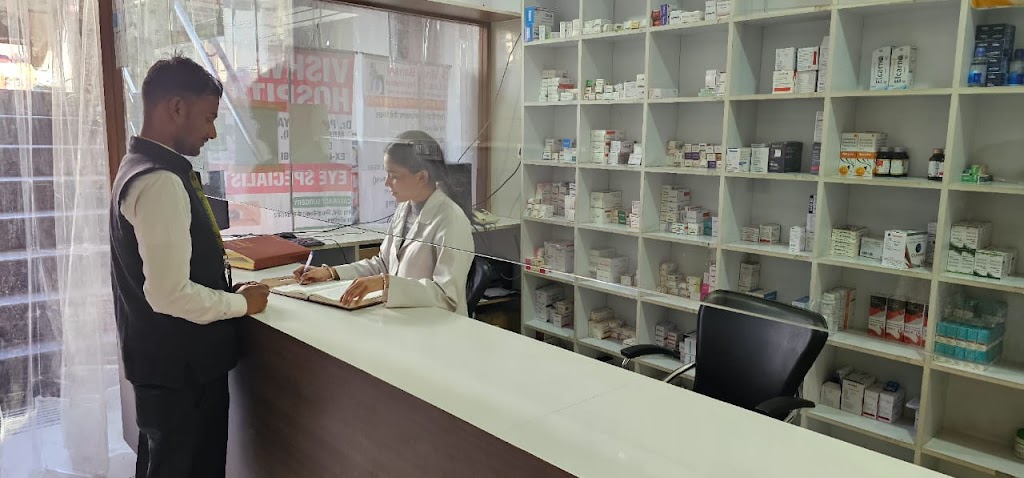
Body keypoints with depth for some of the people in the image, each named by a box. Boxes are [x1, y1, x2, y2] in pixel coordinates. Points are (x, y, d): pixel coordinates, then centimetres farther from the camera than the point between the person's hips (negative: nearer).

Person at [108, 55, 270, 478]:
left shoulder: (145, 167, 8)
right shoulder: (160, 181, -24)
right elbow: (171, 294, -28)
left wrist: (230, 291, 10)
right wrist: (241, 304, -12)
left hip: (172, 360, 10)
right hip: (180, 366, -10)